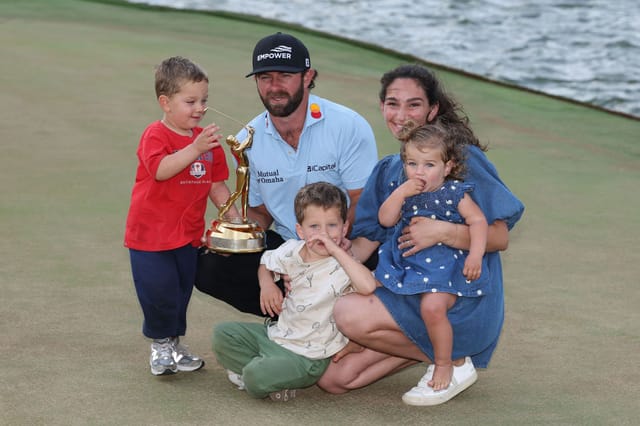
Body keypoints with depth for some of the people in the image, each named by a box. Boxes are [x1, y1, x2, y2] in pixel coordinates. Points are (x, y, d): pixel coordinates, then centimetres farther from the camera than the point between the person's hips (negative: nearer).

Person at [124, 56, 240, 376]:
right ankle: (160, 344, 17)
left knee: (181, 292, 14)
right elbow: (160, 170, -32)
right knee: (159, 291, -4)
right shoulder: (156, 135, -14)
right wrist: (195, 149, -39)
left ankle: (174, 344, 30)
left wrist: (234, 217, 4)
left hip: (188, 234, 6)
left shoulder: (207, 139, 7)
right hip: (151, 232, -6)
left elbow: (216, 185, 13)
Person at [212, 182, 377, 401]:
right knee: (222, 334, 1)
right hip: (278, 333, 7)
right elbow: (266, 262, 21)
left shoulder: (342, 265, -20)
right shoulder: (292, 250, -3)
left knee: (257, 377, -26)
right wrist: (266, 283, -3)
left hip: (307, 356, -7)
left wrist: (335, 249, -37)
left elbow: (368, 286, -43)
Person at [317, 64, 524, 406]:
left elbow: (499, 237, -13)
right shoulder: (387, 171, 12)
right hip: (403, 291, 7)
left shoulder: (462, 158, -9)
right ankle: (428, 344, 10)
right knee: (332, 377, -6)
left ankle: (453, 362, -7)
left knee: (349, 314, -27)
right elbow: (366, 241, 6)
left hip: (459, 301, -7)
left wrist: (441, 231, -28)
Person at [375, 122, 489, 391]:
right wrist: (401, 193, -13)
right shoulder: (404, 192, 9)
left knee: (433, 306, -29)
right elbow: (385, 220, 1)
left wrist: (475, 255, -20)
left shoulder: (454, 193, -4)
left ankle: (444, 365, -9)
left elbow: (478, 220, -7)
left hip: (443, 266, -6)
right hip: (404, 263, 6)